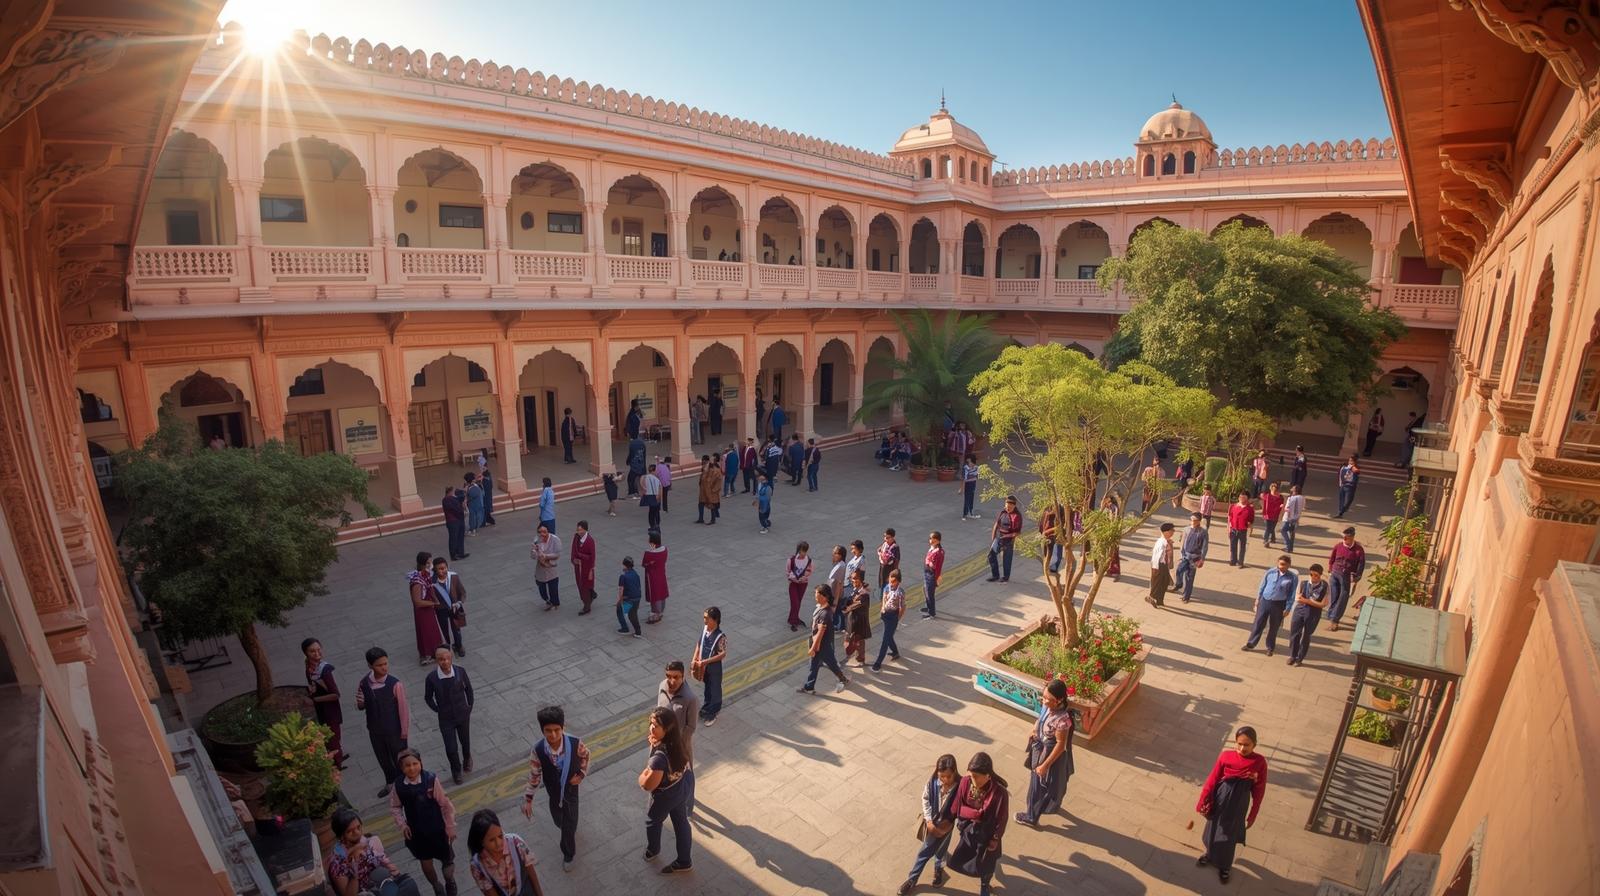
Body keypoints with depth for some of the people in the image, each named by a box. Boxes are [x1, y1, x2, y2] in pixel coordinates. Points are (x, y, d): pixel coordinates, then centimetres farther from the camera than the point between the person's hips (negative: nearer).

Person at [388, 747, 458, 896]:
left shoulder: (431, 779, -26)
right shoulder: (398, 785, -16)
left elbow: (446, 805, -16)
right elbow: (394, 807, 3)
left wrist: (450, 828, -9)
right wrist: (402, 825, -9)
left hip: (437, 829, -2)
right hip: (416, 832, 2)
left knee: (447, 859, 17)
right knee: (425, 863, 19)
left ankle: (450, 881, 51)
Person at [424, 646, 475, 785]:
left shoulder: (460, 672, -19)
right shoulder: (432, 678, -21)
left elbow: (468, 689, 0)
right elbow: (428, 698, -2)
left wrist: (469, 706, 3)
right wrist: (439, 710, -1)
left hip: (463, 715, 1)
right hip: (446, 719, -1)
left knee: (465, 741, 21)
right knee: (451, 749, 5)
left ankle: (467, 759, 54)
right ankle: (456, 770, 36)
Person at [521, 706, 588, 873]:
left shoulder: (574, 743, -31)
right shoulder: (538, 749, -29)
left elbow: (585, 755, -7)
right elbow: (534, 775, -14)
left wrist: (582, 774, -13)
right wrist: (528, 799, -11)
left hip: (571, 791, -2)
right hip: (553, 792, 2)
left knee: (569, 827, 12)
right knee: (559, 822, 27)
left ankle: (568, 855, 44)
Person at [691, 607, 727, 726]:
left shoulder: (721, 636, -29)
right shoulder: (704, 630, -10)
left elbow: (723, 654, -23)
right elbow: (699, 644, 5)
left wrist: (705, 661, -25)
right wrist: (694, 659, -4)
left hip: (714, 668, -6)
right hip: (703, 666, 6)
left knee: (715, 690, 15)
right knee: (706, 687, 27)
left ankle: (713, 713, 34)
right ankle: (707, 707, 49)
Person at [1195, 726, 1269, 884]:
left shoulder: (1259, 762, -16)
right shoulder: (1226, 756, -16)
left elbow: (1259, 791, -5)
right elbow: (1212, 780, -8)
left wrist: (1252, 815, 0)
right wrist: (1203, 802, -4)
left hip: (1238, 804, -1)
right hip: (1220, 799, 1)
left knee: (1229, 835, 16)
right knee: (1213, 829, 21)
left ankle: (1224, 865, 40)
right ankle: (1210, 853, 48)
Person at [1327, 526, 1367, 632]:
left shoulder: (1359, 549, -11)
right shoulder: (1338, 546, -3)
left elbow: (1361, 565, -6)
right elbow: (1331, 559, 10)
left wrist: (1355, 579, -7)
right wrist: (1330, 571, 10)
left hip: (1347, 577, -2)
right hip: (1335, 574, 2)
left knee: (1343, 598, 0)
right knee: (1333, 597, 8)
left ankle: (1334, 619, 7)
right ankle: (1331, 616, 21)